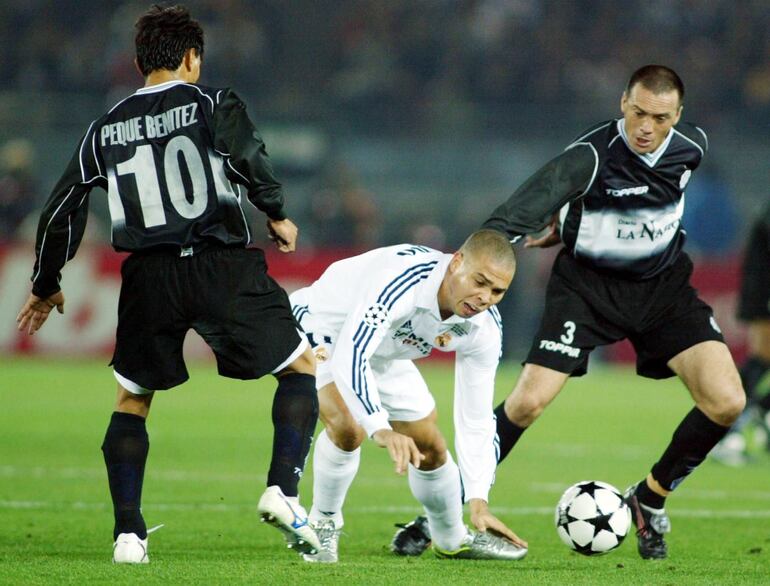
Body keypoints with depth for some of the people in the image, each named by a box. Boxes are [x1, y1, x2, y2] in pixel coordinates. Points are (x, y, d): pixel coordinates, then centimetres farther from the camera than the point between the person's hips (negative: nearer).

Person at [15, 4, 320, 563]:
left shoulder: (105, 130, 15)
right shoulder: (213, 103, 4)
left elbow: (62, 212, 17)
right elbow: (248, 158, -17)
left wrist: (46, 286, 29)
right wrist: (277, 214, -3)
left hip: (149, 277, 3)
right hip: (224, 266, -3)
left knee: (131, 402, 20)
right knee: (301, 366, 13)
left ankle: (128, 534, 10)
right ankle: (282, 489, -6)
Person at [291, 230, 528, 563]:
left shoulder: (484, 328, -19)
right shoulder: (401, 280, -42)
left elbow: (476, 418, -12)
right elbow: (349, 356, -50)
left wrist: (478, 502, -19)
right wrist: (380, 428, -62)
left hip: (384, 356, 7)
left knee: (430, 448, 8)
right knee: (348, 427, -31)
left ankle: (453, 541, 35)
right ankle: (323, 525, -6)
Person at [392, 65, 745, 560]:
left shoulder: (692, 147, -10)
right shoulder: (593, 154, -26)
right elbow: (542, 195, -42)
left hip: (664, 285, 4)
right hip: (588, 285, -4)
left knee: (726, 402, -11)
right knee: (529, 401, -15)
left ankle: (651, 499, 13)